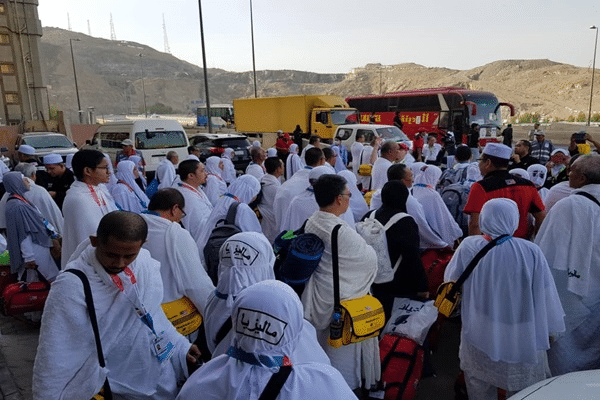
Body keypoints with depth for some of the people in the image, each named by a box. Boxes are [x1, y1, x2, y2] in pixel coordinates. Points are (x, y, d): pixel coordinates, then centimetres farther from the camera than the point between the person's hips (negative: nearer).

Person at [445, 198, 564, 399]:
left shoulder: (468, 247, -16)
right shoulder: (532, 252, -17)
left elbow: (451, 283, -2)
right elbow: (545, 296, -7)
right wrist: (549, 330, 7)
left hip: (479, 339, 1)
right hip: (523, 342, 0)